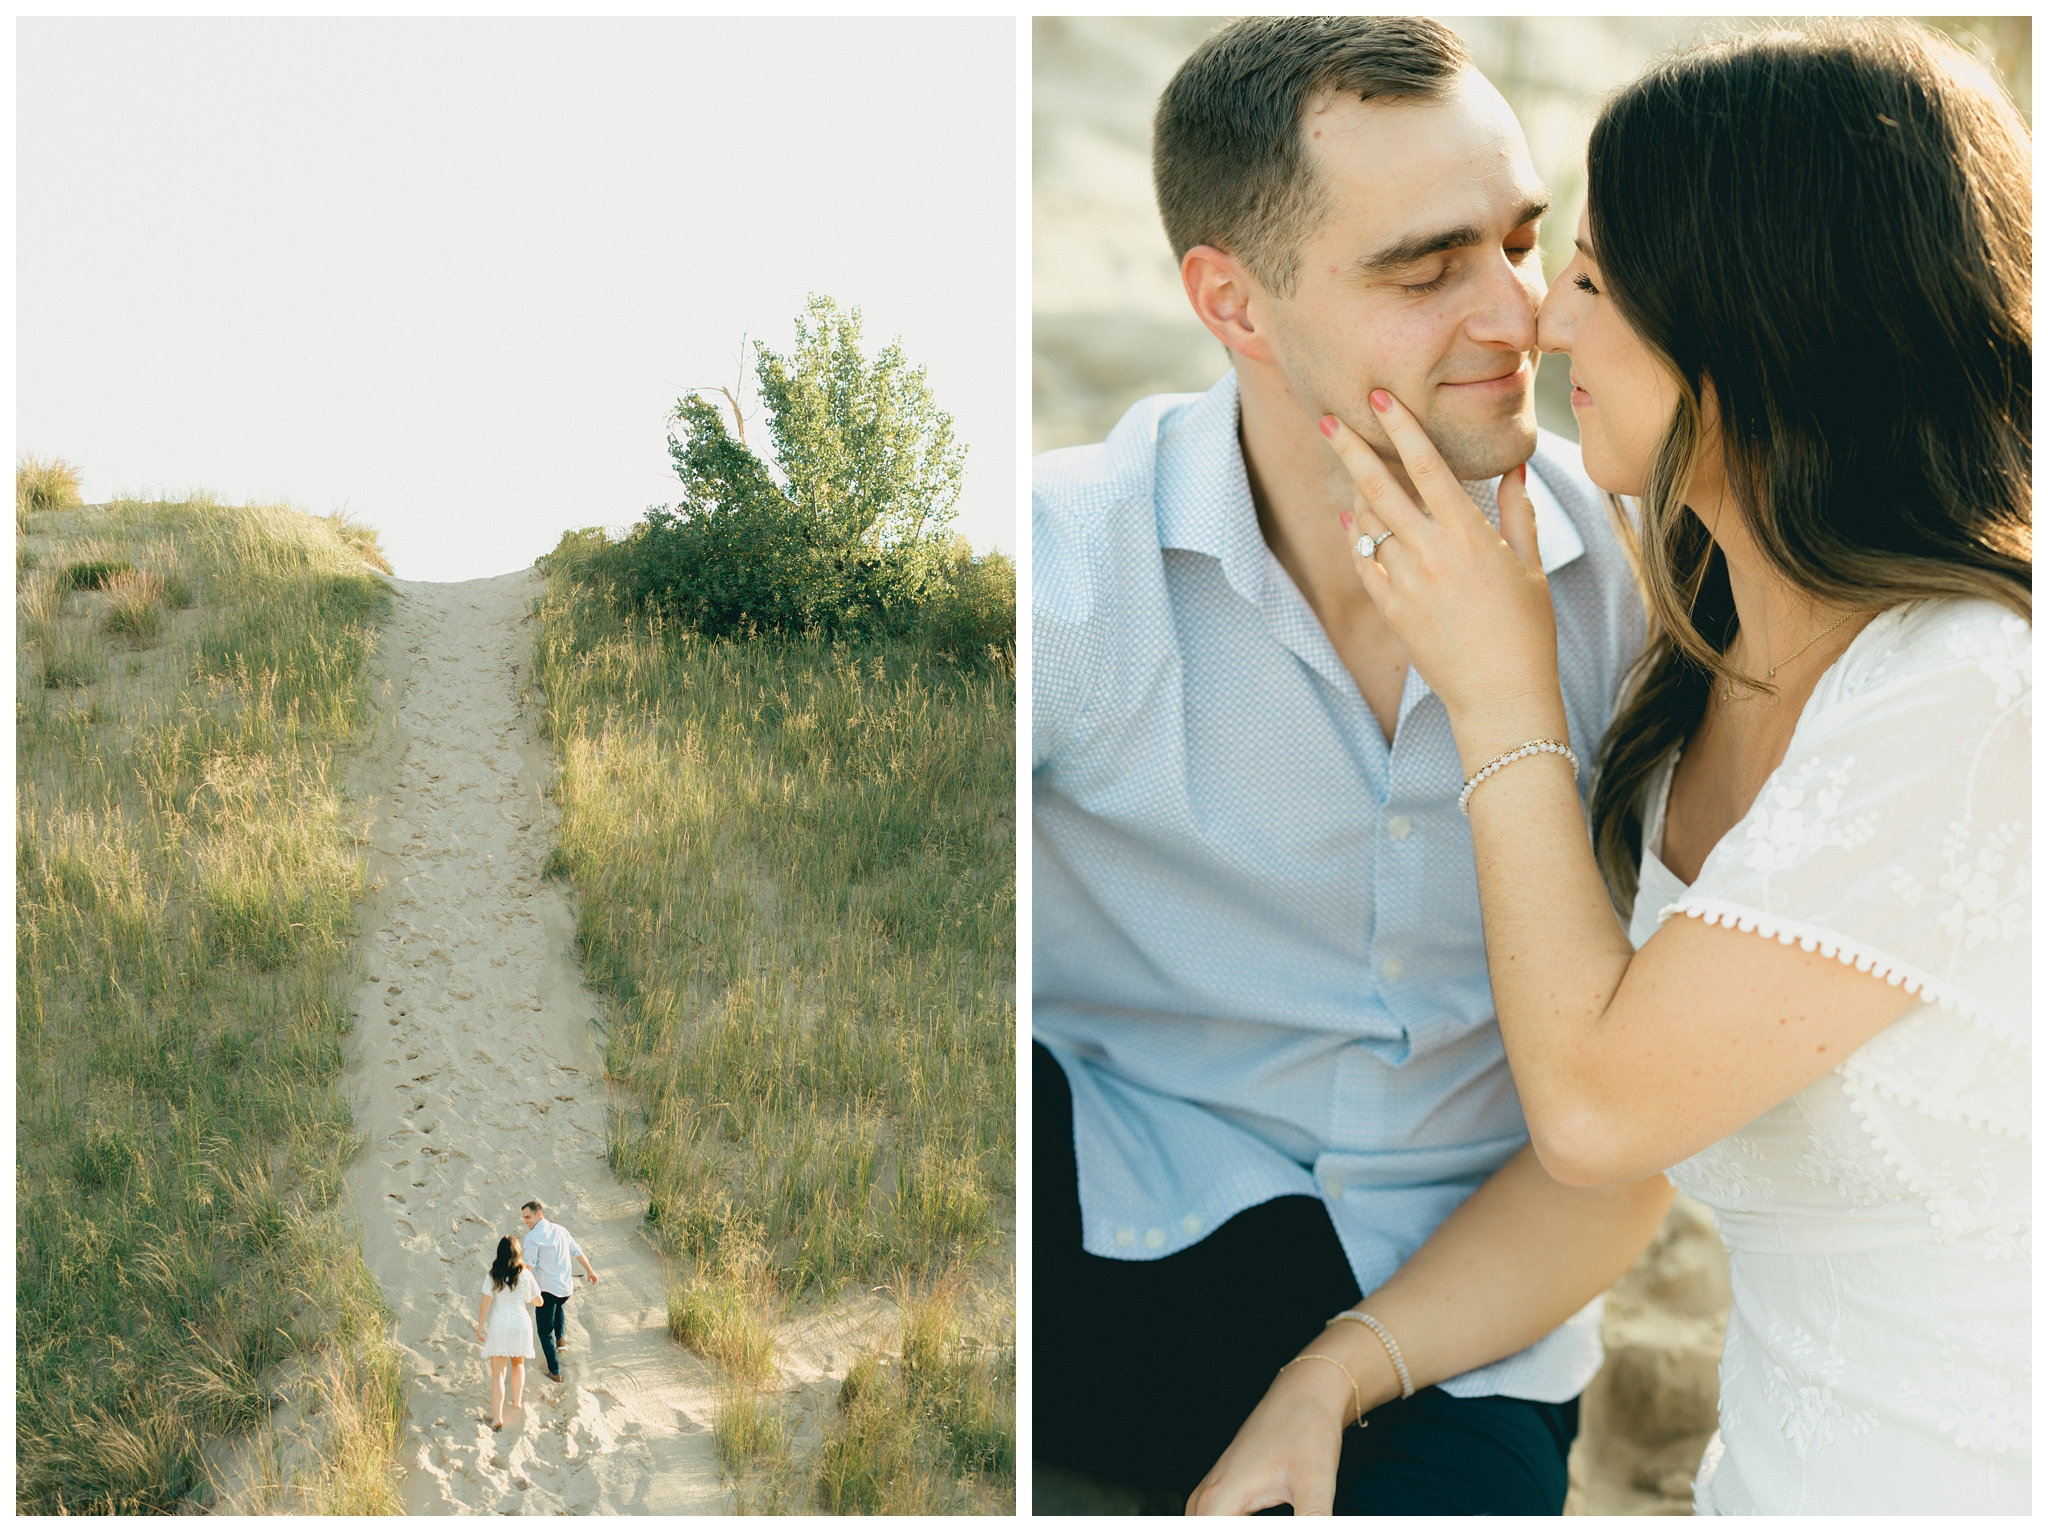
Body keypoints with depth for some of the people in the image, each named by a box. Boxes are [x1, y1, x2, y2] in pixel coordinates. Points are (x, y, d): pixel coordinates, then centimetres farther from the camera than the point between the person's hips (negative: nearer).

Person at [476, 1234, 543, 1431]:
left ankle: (497, 1416, -11)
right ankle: (517, 1401, 36)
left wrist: (480, 1326, 1)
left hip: (498, 1326, -1)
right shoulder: (525, 1274, -5)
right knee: (518, 1363, 28)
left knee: (498, 1373, -1)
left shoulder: (493, 1275, -7)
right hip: (520, 1324, 1)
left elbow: (485, 1303, -8)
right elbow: (538, 1301, 4)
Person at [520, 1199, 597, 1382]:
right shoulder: (559, 1230, 9)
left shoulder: (533, 1236, -11)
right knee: (558, 1305, 40)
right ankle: (559, 1338, 28)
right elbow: (578, 1252, 19)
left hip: (548, 1289, -7)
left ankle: (555, 1372, 2)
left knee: (544, 1331, 4)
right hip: (566, 1288, 7)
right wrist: (590, 1271, 31)